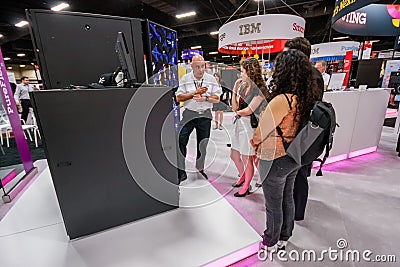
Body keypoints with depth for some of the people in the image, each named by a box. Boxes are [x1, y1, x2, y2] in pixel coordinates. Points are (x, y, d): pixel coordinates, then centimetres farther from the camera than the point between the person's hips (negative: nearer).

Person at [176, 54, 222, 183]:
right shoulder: (185, 79, 1)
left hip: (205, 115, 2)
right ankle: (181, 171, 0)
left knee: (202, 143, 9)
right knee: (180, 140, -11)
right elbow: (178, 98, -6)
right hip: (189, 113, -1)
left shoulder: (211, 79, 5)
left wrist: (205, 98, -16)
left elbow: (217, 99, 2)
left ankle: (200, 169, 27)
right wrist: (195, 93, -14)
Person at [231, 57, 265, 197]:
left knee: (247, 159, 6)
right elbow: (235, 107, 2)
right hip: (239, 123, 8)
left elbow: (248, 110, -19)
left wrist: (238, 112, -1)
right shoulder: (243, 85, 6)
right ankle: (243, 177, 44)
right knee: (234, 155, 18)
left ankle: (246, 187, 28)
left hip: (250, 125, -8)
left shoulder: (260, 89, -14)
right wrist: (235, 89, -3)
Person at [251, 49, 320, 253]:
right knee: (287, 199, 24)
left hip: (276, 160, -8)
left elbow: (261, 131, -20)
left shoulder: (282, 100, -28)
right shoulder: (307, 98, -3)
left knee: (273, 205, 13)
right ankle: (284, 237, 47)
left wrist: (254, 142, 1)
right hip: (294, 158, 8)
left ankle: (271, 243, 39)